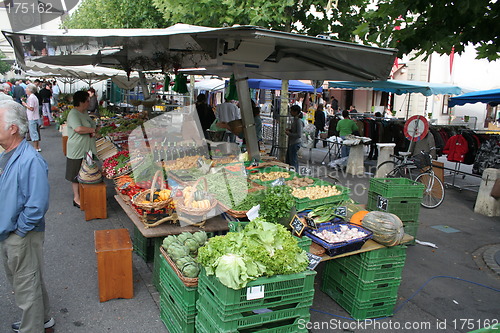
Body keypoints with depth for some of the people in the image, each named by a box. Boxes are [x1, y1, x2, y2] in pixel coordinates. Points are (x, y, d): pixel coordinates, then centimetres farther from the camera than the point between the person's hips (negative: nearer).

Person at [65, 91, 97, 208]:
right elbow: (78, 129, -32)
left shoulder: (84, 112, 12)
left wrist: (92, 132, -2)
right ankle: (76, 198, 14)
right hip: (77, 151, -9)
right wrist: (92, 130, -16)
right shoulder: (73, 114, -17)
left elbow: (91, 126, 21)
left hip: (88, 149, 9)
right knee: (76, 176, 4)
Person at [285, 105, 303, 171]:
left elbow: (299, 135, -23)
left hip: (295, 143, -10)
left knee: (293, 162, -3)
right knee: (288, 161, 18)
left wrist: (289, 133, -17)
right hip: (291, 143, 10)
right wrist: (289, 130, 7)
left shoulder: (299, 121, -19)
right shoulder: (294, 119, 10)